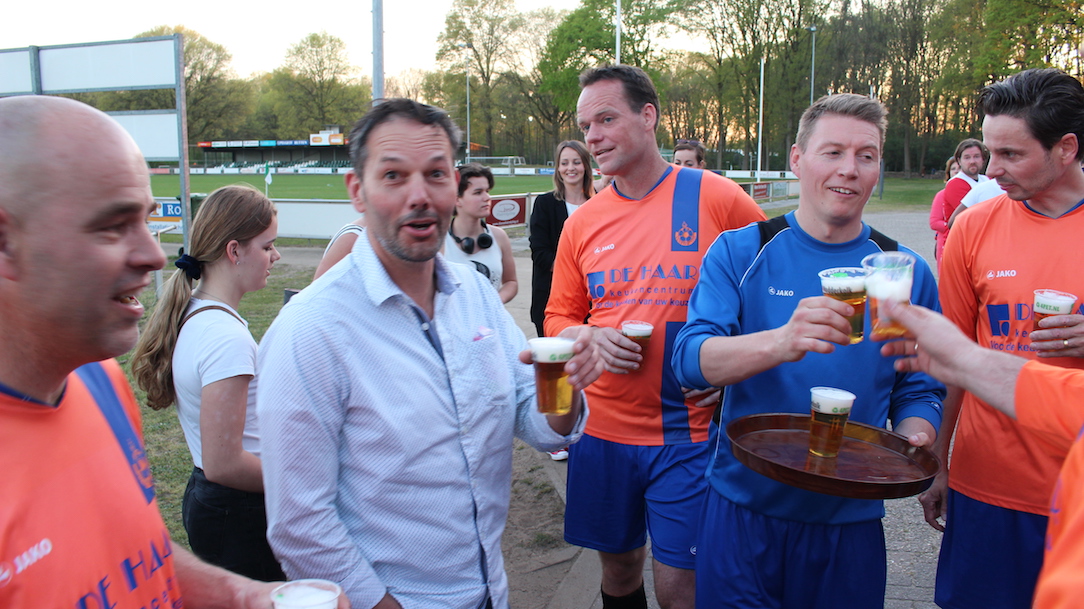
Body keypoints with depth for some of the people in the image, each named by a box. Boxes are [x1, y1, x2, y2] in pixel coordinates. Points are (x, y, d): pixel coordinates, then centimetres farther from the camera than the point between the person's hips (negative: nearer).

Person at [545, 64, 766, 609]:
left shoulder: (717, 198, -7)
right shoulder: (582, 223, 3)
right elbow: (559, 317, 12)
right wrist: (590, 340, -10)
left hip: (689, 434, -3)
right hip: (603, 429, 4)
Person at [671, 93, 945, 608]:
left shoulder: (906, 274, 1)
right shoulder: (739, 252, -6)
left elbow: (918, 391, 7)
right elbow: (690, 361, -19)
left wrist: (914, 440, -15)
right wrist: (778, 344, -36)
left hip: (850, 519, 2)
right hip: (743, 509, -2)